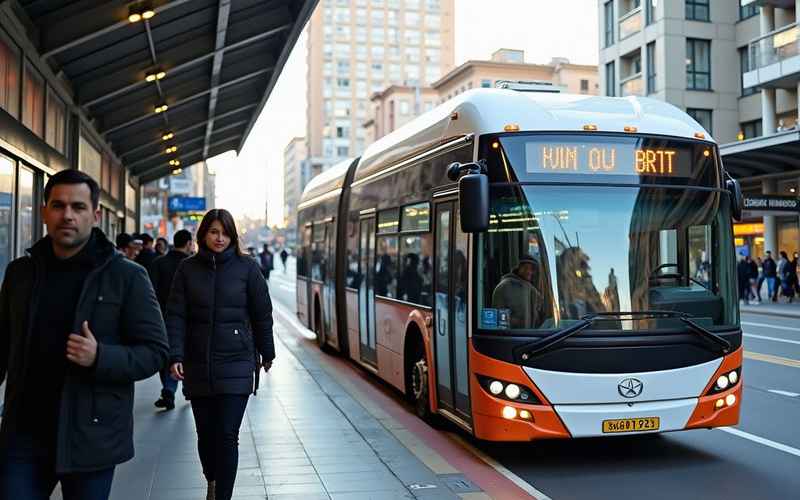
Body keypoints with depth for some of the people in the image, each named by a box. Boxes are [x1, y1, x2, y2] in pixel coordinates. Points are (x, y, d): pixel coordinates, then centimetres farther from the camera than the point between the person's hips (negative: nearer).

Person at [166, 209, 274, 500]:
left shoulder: (246, 267, -2)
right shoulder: (188, 269, 3)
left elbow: (262, 313, 5)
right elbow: (176, 315, -1)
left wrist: (266, 353, 11)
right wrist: (175, 355, -12)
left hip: (236, 365, -2)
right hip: (197, 364, 2)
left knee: (227, 435, -6)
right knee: (205, 432, 13)